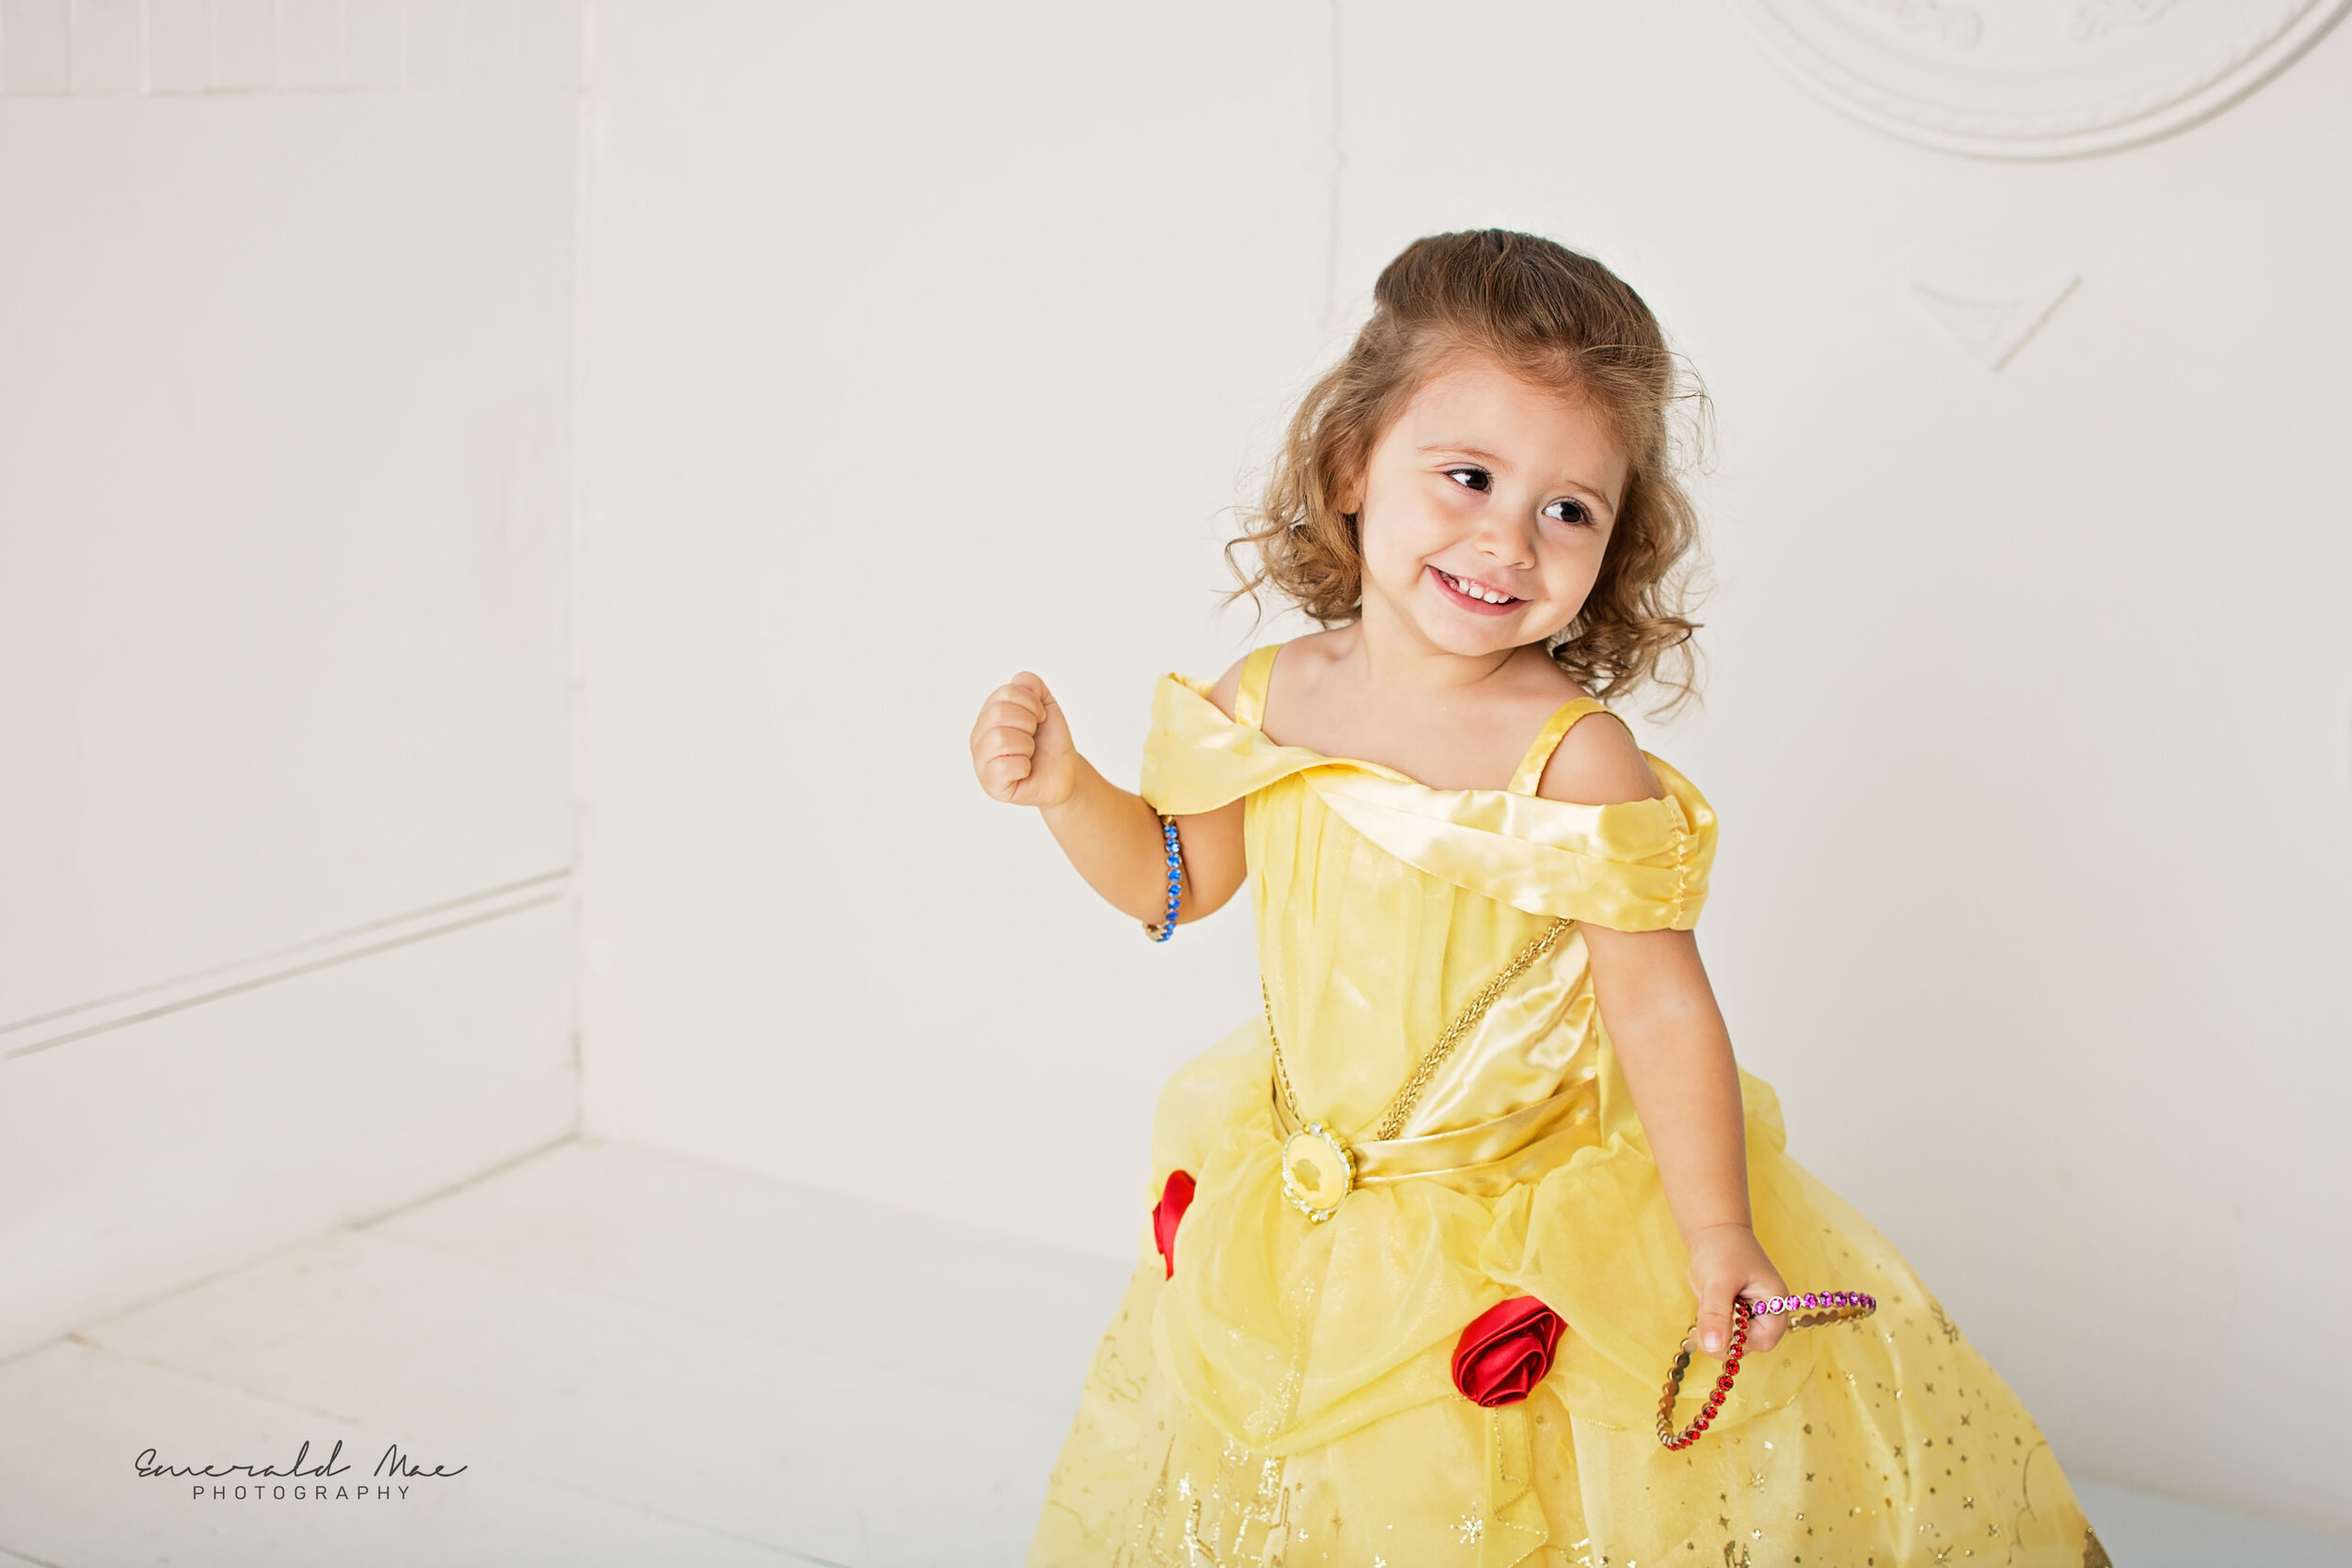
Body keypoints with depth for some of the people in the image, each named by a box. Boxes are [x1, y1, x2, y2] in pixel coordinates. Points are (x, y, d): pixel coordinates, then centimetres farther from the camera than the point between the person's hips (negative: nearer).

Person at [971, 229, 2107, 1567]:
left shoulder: (1575, 757, -23)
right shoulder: (1269, 701, -8)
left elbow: (1660, 1008, -18)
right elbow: (1176, 879, 10)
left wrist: (1721, 1242, -15)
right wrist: (1067, 789, -7)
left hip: (1537, 1235, -5)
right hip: (1292, 1215, 5)